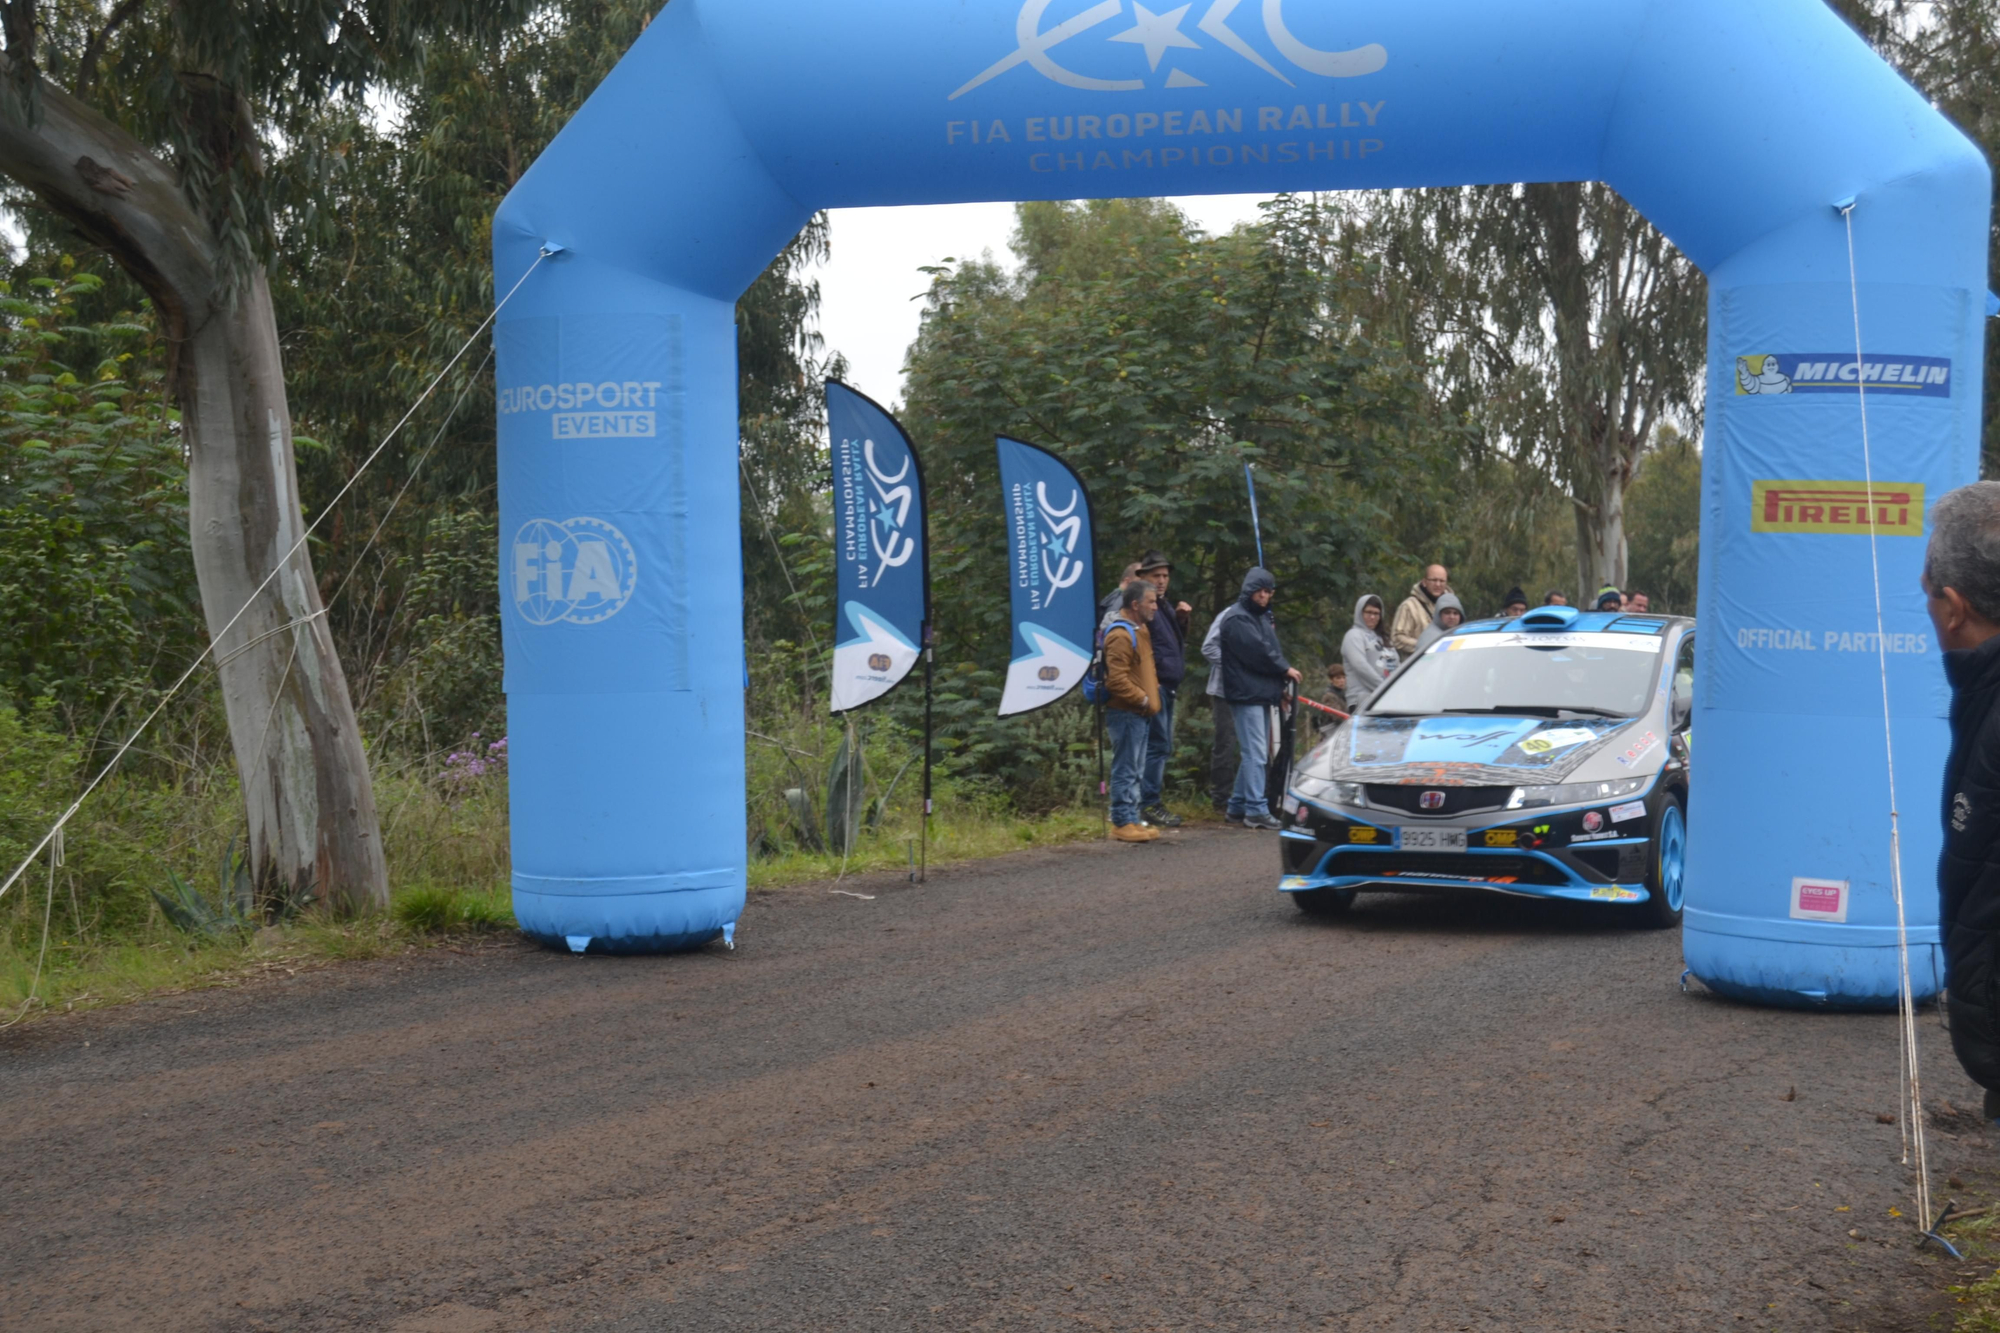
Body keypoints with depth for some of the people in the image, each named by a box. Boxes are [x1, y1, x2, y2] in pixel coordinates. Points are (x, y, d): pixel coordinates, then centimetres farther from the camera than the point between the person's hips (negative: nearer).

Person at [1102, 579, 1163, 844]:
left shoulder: (1140, 629, 15)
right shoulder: (1120, 635, -17)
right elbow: (1117, 680, -23)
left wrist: (1152, 692, 16)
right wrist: (1144, 699, -16)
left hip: (1140, 713, 10)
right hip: (1126, 713, -10)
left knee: (1135, 770, 14)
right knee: (1126, 770, -6)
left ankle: (1131, 820, 20)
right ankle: (1123, 822, -2)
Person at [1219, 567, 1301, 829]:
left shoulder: (1263, 616, 21)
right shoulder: (1237, 618, -10)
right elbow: (1258, 651, -17)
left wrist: (1279, 686, 9)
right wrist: (1285, 669, -5)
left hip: (1262, 693, 10)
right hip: (1247, 694, -10)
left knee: (1253, 754, 11)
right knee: (1255, 753, -12)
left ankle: (1238, 806, 17)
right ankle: (1256, 810, -14)